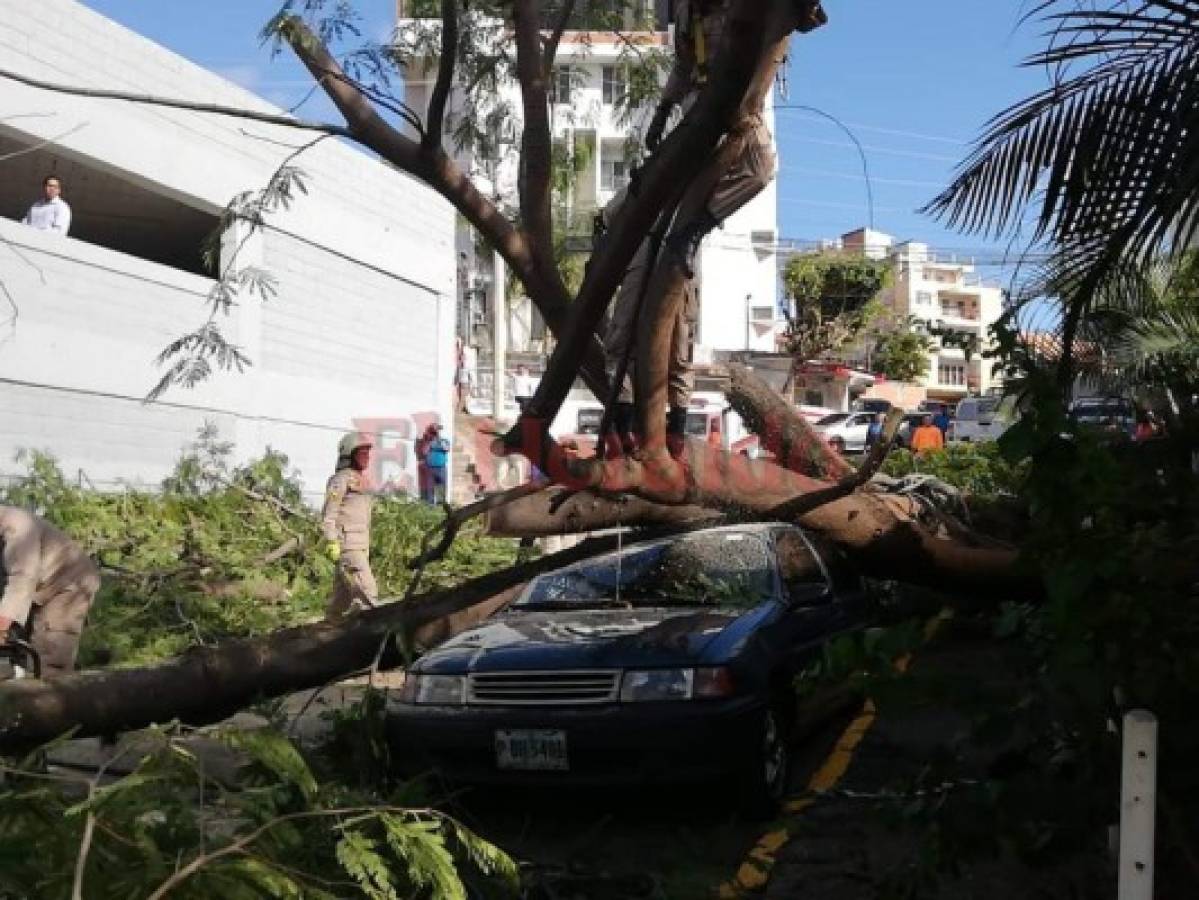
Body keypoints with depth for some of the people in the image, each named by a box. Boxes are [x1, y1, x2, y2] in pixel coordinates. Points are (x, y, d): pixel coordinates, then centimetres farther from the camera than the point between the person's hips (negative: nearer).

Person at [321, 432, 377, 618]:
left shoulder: (363, 481, 21)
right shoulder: (341, 479, -7)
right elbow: (328, 513, -13)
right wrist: (332, 542, -20)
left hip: (361, 547, 9)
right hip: (347, 546, -9)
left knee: (343, 596, 11)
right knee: (368, 592, -17)